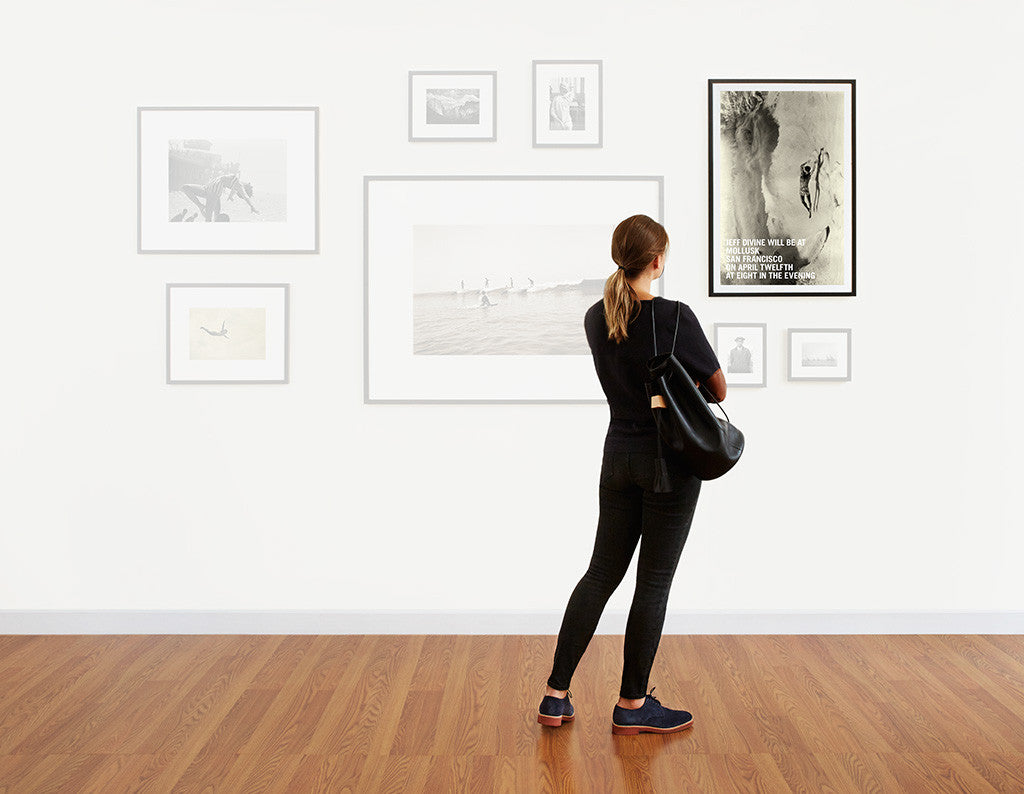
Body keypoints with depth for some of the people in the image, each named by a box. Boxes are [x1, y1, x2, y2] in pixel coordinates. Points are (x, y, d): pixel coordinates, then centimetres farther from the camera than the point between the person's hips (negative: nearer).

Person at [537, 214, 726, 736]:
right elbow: (718, 387, -4)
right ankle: (632, 705, 15)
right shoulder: (674, 317, -17)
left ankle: (555, 695, 15)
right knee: (654, 580, 4)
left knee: (602, 571, 13)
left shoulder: (596, 318, 2)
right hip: (670, 461, -6)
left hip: (618, 454, 6)